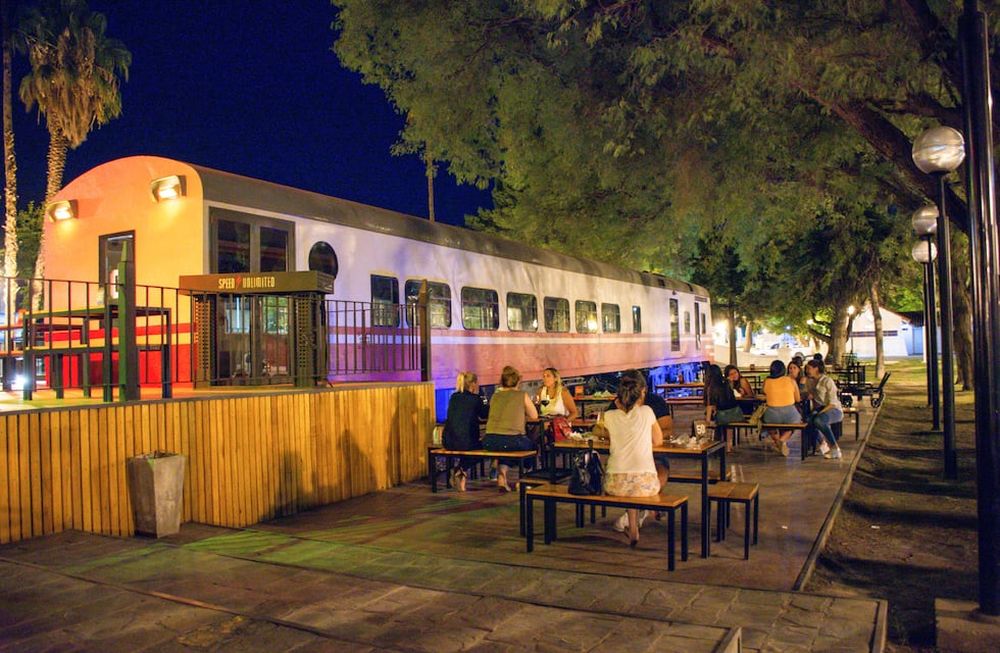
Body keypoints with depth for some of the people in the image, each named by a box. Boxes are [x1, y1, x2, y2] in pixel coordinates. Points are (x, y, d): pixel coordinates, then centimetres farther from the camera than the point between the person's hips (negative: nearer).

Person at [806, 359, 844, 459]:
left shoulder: (827, 381, -9)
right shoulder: (811, 382, 14)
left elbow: (832, 403, -14)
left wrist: (820, 413, -22)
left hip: (834, 410, -6)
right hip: (820, 410, 6)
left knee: (818, 420, -38)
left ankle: (835, 448, -25)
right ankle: (822, 443, -9)